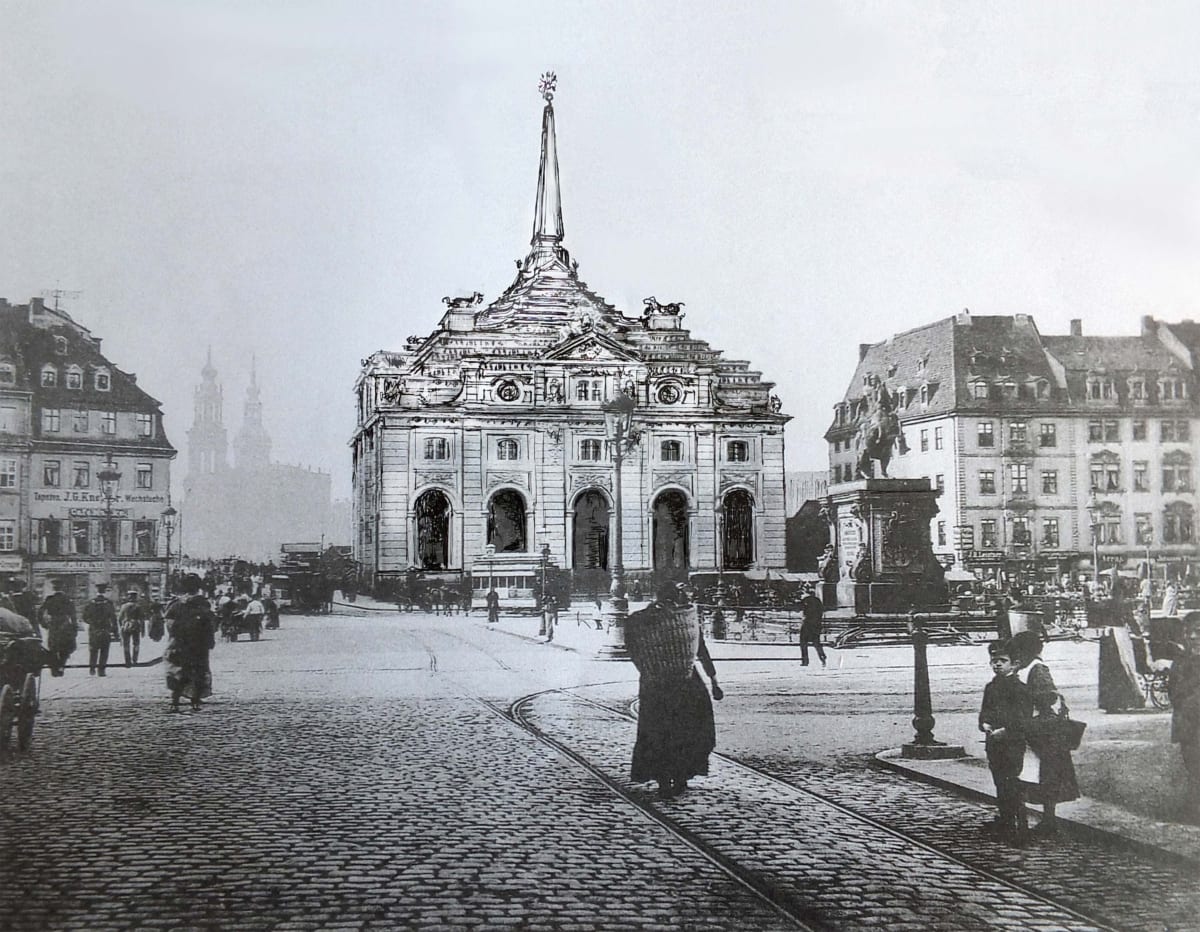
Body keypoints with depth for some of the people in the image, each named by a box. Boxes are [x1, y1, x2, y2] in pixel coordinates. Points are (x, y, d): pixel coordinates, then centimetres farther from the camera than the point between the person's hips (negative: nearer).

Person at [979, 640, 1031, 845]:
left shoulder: (1019, 687, -11)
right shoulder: (990, 687, 14)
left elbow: (1023, 718, -17)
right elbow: (985, 711, 19)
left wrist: (1005, 730, -23)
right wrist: (984, 724, -2)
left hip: (1013, 743, -8)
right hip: (994, 743, 8)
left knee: (1012, 785, -9)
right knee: (999, 782, 16)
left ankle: (1021, 827, -6)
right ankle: (1004, 819, 28)